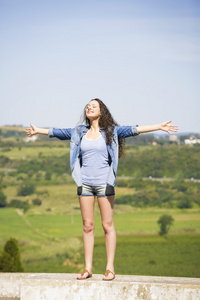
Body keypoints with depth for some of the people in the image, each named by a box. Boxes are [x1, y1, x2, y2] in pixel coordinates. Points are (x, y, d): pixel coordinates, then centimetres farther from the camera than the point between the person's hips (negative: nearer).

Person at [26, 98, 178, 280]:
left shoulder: (111, 131, 2)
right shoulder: (79, 132, 12)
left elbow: (133, 130, -6)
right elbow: (57, 132, 24)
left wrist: (159, 127, -14)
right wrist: (38, 131, 35)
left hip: (104, 183, -3)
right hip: (85, 183, 3)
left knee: (108, 225, -2)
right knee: (87, 226, 5)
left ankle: (110, 268, 2)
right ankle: (88, 268, 9)